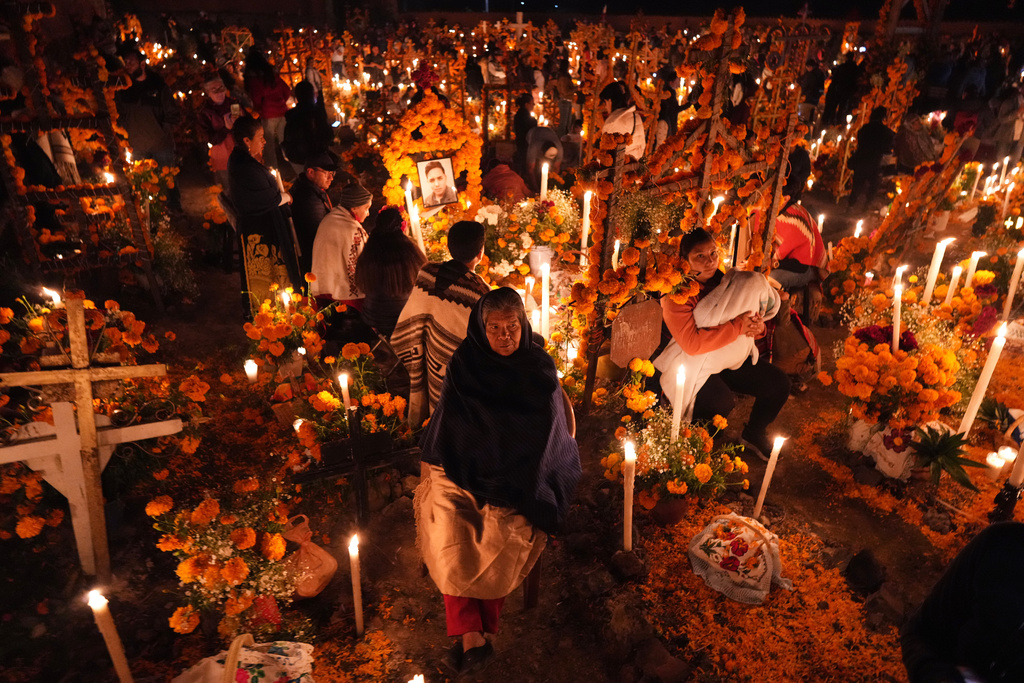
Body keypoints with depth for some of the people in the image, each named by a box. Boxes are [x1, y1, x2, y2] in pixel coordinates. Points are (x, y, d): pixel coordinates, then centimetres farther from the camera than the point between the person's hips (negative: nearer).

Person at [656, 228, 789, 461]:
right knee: (722, 402, -31)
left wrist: (757, 327, -13)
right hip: (696, 366, -7)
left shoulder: (727, 282, 3)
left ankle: (754, 434, 25)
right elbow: (691, 344, -28)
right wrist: (736, 327, -25)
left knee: (779, 384, -2)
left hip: (732, 358, 7)